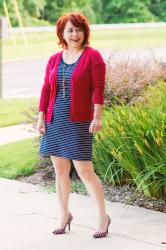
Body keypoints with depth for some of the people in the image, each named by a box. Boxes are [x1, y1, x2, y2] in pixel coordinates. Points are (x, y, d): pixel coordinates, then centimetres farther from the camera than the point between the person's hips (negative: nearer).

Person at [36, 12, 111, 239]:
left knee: (85, 171, -7)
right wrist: (41, 116, 7)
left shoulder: (92, 56, -4)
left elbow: (98, 88, -9)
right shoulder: (54, 59, 11)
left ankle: (103, 217, 6)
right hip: (54, 121, 5)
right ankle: (64, 215, 26)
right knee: (60, 169, 11)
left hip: (79, 123, -5)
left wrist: (97, 117, -15)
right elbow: (46, 89, 12)